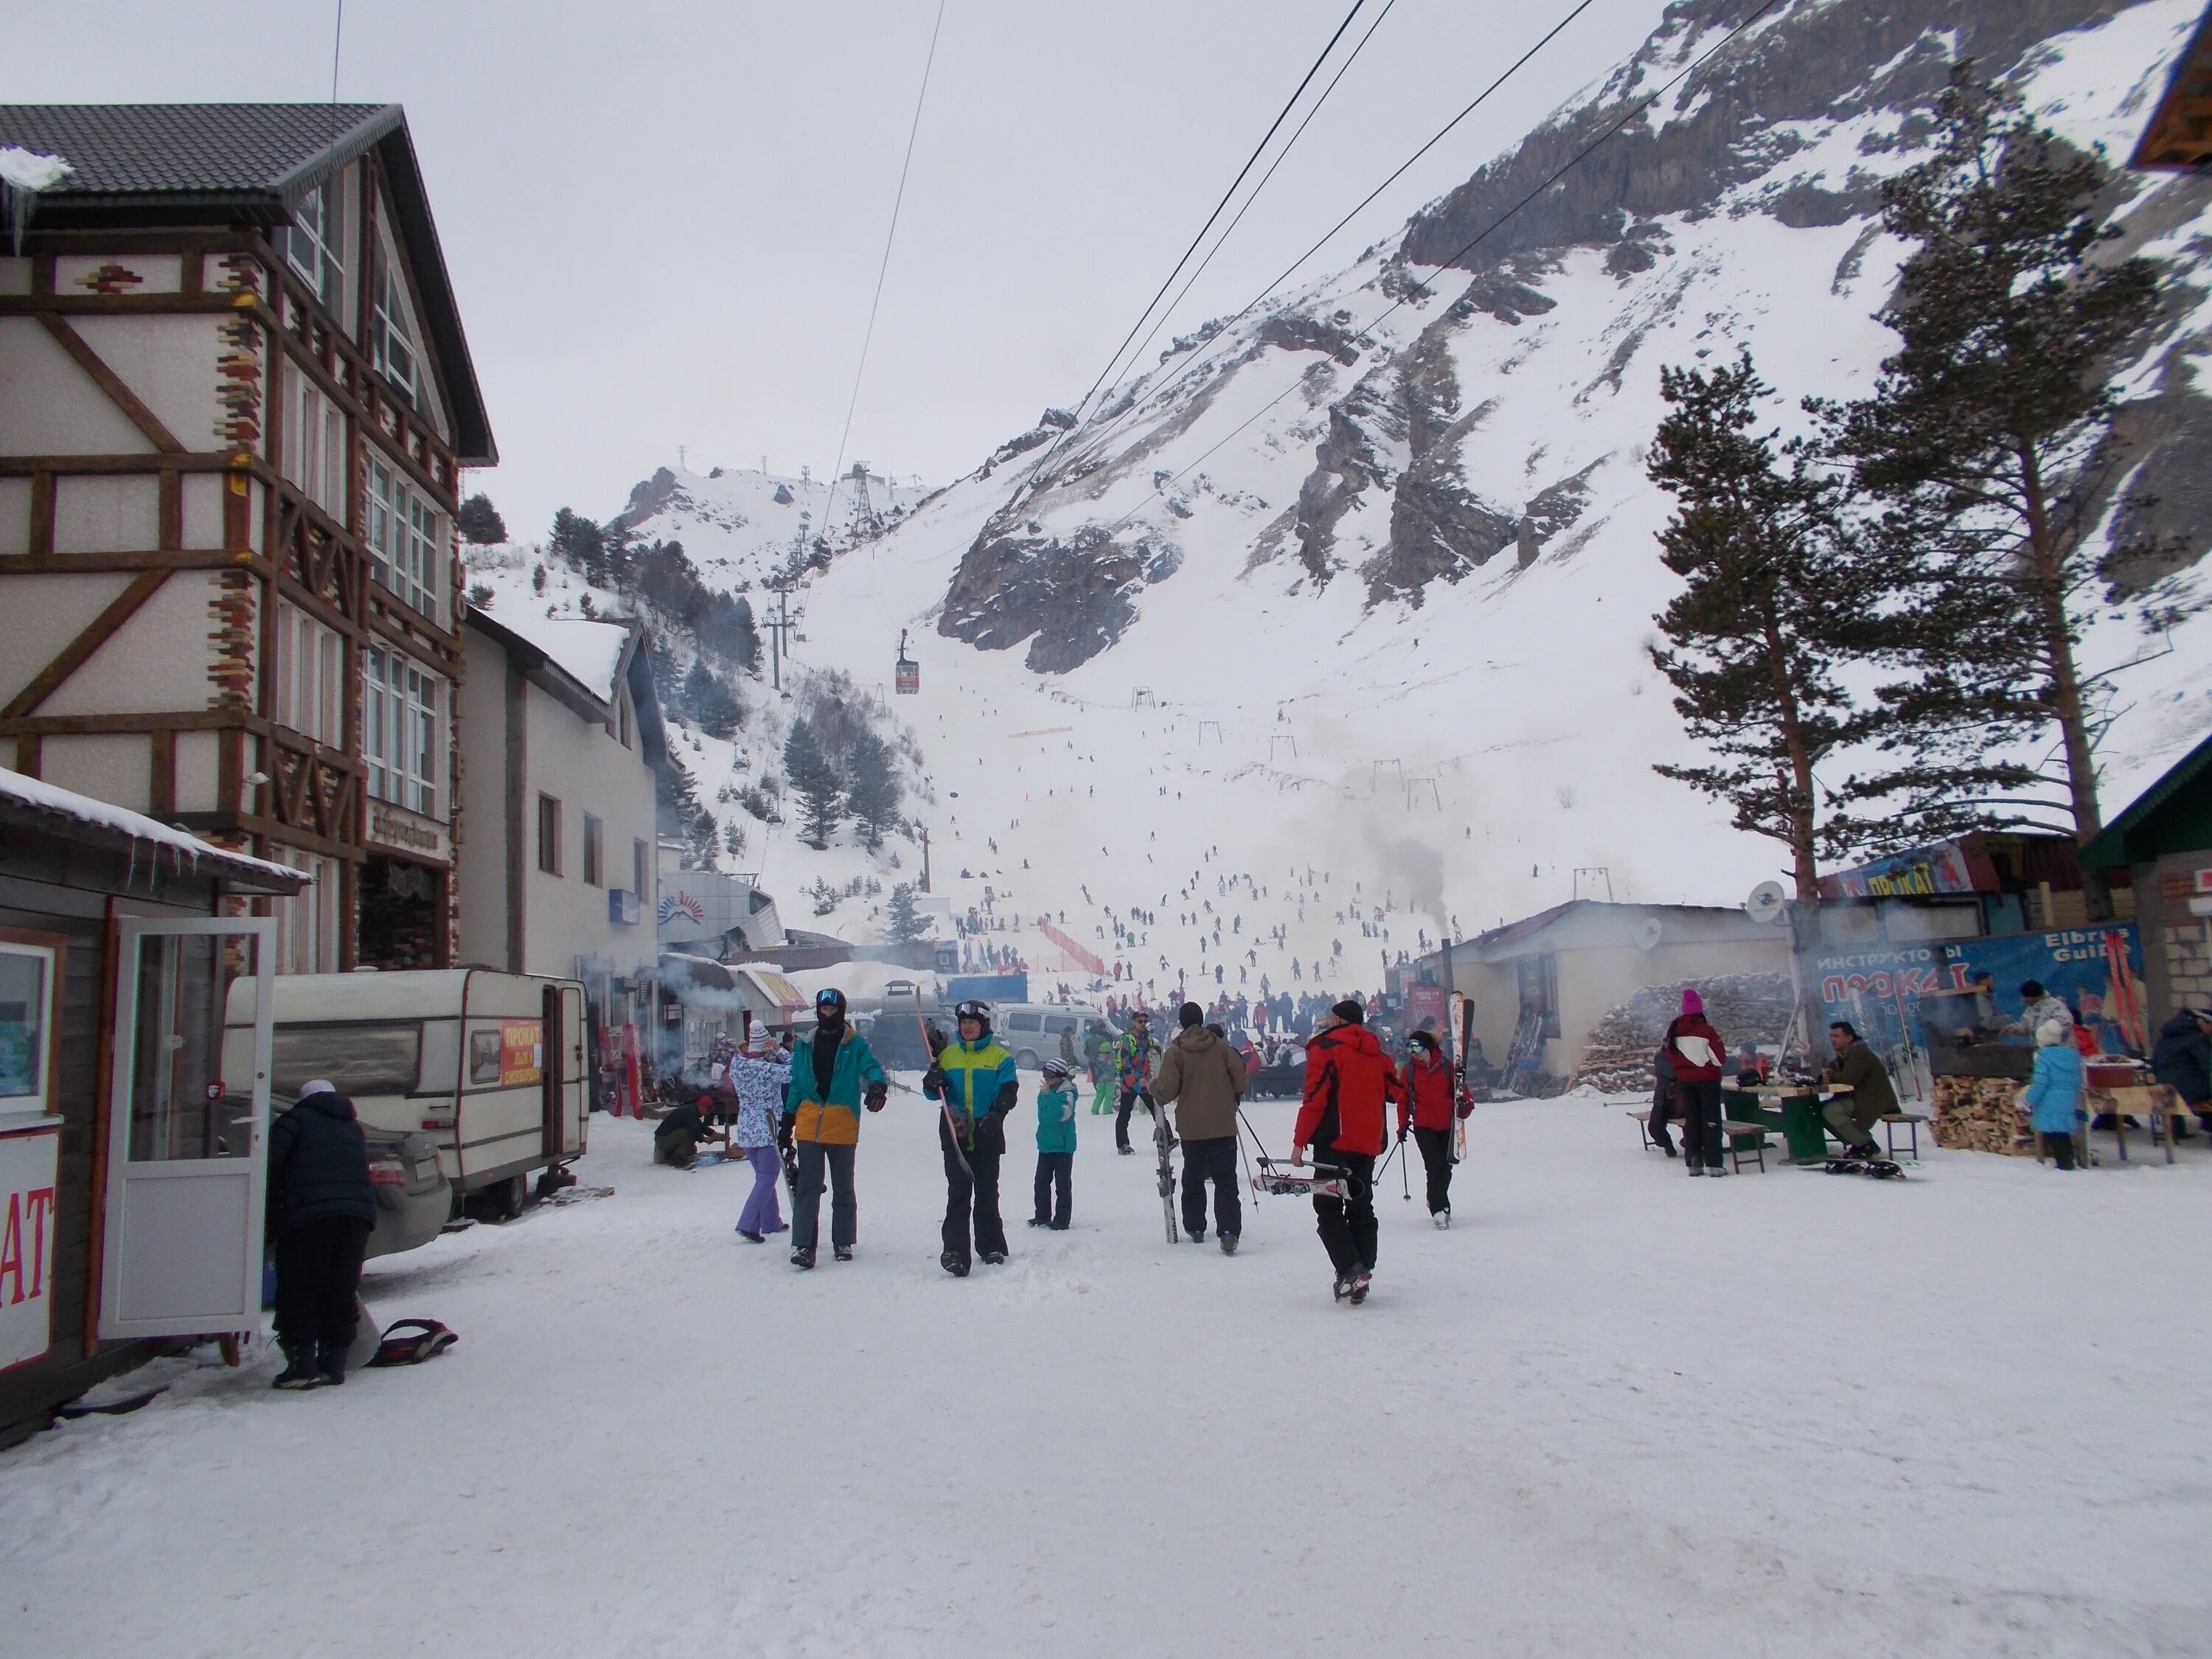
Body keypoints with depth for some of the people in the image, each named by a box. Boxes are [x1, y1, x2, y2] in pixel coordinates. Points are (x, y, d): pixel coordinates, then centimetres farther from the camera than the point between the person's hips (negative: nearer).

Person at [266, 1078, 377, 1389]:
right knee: (342, 1291, 12)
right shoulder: (353, 1128, 28)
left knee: (298, 1291, 3)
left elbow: (271, 1165, -3)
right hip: (359, 1210, 5)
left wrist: (269, 1217, 7)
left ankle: (303, 1364, 1)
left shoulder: (296, 1119, 10)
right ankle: (334, 1363, 13)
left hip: (309, 1212, -5)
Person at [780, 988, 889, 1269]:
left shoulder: (855, 1044, 2)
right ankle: (802, 1245, -5)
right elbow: (795, 1086, 14)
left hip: (843, 1129, -1)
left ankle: (843, 1242, 21)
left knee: (843, 1189, 10)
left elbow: (872, 1068, -12)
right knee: (808, 1187, -4)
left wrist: (878, 1086, -34)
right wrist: (787, 1122, 12)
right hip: (809, 1128, 1)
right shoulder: (805, 1045, 10)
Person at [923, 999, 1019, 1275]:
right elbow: (935, 1093, 14)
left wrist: (996, 1113, -22)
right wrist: (932, 1084, -10)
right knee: (958, 1193, -6)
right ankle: (955, 1252, -12)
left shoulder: (999, 1057, 3)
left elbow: (1009, 1091, -5)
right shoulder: (948, 1055, 12)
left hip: (987, 1136, -1)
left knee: (987, 1192, 9)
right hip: (955, 1135, 1)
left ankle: (991, 1247, 22)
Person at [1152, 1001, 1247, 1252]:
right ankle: (1229, 1232, -14)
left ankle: (1195, 1229, 23)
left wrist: (1152, 1086, 10)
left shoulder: (1175, 1052, -8)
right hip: (1223, 1126, 1)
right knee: (1226, 1180, 0)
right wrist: (1234, 1095, 21)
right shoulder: (1220, 1046, -1)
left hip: (1191, 1128, -1)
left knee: (1193, 1179, 16)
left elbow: (1167, 1090, -12)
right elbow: (1239, 1077, 0)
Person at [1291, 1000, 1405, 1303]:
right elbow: (1396, 1091, 19)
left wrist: (1300, 1142, -9)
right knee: (1361, 1209, 11)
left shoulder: (1326, 1048, -6)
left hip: (1335, 1141, -6)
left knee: (1328, 1209, -1)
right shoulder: (1377, 1053, 12)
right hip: (1369, 1143, 6)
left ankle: (1350, 1270, -18)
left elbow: (1314, 1099, -12)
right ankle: (1362, 1279, 8)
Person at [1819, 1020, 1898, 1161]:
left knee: (1831, 1110, -23)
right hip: (1862, 1098, 10)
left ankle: (1867, 1146, -12)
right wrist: (1826, 1077, -12)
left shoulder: (1859, 1052, -16)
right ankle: (1858, 1144, 3)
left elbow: (1849, 1078, -27)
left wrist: (1830, 1075, -7)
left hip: (1876, 1102, -10)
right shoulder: (1844, 1054, 16)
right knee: (1823, 1109, 0)